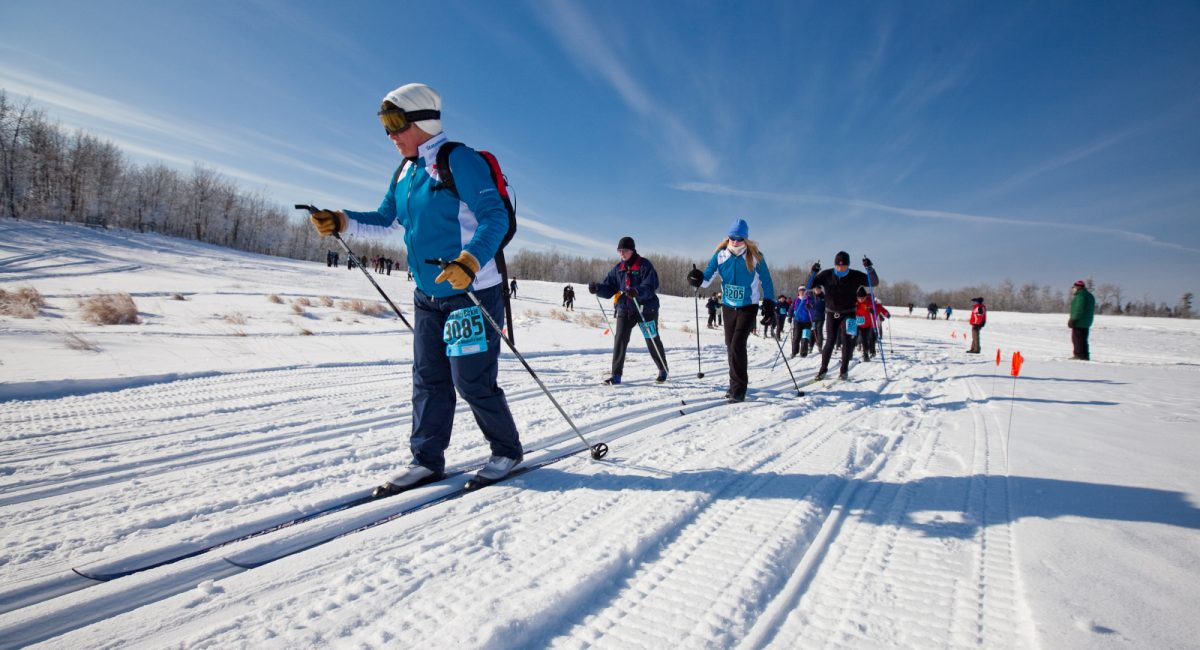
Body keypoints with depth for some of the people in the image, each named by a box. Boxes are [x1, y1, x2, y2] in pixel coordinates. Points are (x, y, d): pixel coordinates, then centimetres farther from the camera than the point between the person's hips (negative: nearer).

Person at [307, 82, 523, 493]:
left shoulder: (459, 160, -13)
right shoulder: (404, 173, 14)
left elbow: (495, 217, -21)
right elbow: (386, 221, 20)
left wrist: (470, 261, -36)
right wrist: (343, 222, 3)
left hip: (473, 292, -8)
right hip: (427, 295, 9)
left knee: (472, 381, -3)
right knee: (428, 380, 10)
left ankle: (507, 450, 17)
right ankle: (427, 459, 21)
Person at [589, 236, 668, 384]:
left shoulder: (644, 265, -10)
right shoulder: (618, 268, 8)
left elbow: (650, 287, -22)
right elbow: (609, 287, 5)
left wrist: (636, 291, -41)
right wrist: (597, 288, -15)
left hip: (646, 309, -4)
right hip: (624, 309, 4)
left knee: (652, 341, 8)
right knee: (619, 341, -6)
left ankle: (663, 370, 30)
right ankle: (616, 375, -1)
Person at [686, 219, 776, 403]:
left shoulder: (754, 257, -10)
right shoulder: (721, 255, -4)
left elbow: (766, 281, 0)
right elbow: (707, 277, -7)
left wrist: (769, 303, -5)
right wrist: (698, 279, -29)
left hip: (748, 307, -4)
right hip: (728, 306, 4)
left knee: (737, 344, -17)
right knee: (730, 346, 11)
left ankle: (738, 388, -7)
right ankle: (738, 383, 28)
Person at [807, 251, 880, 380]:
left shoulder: (855, 276, -9)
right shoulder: (826, 275, -8)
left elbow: (874, 282, -11)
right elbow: (809, 285, -7)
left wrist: (870, 268, -28)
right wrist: (813, 273, -26)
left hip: (848, 314, 0)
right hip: (831, 314, 1)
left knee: (846, 340, -9)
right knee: (830, 341, -1)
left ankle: (844, 370, 5)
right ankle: (823, 368, 12)